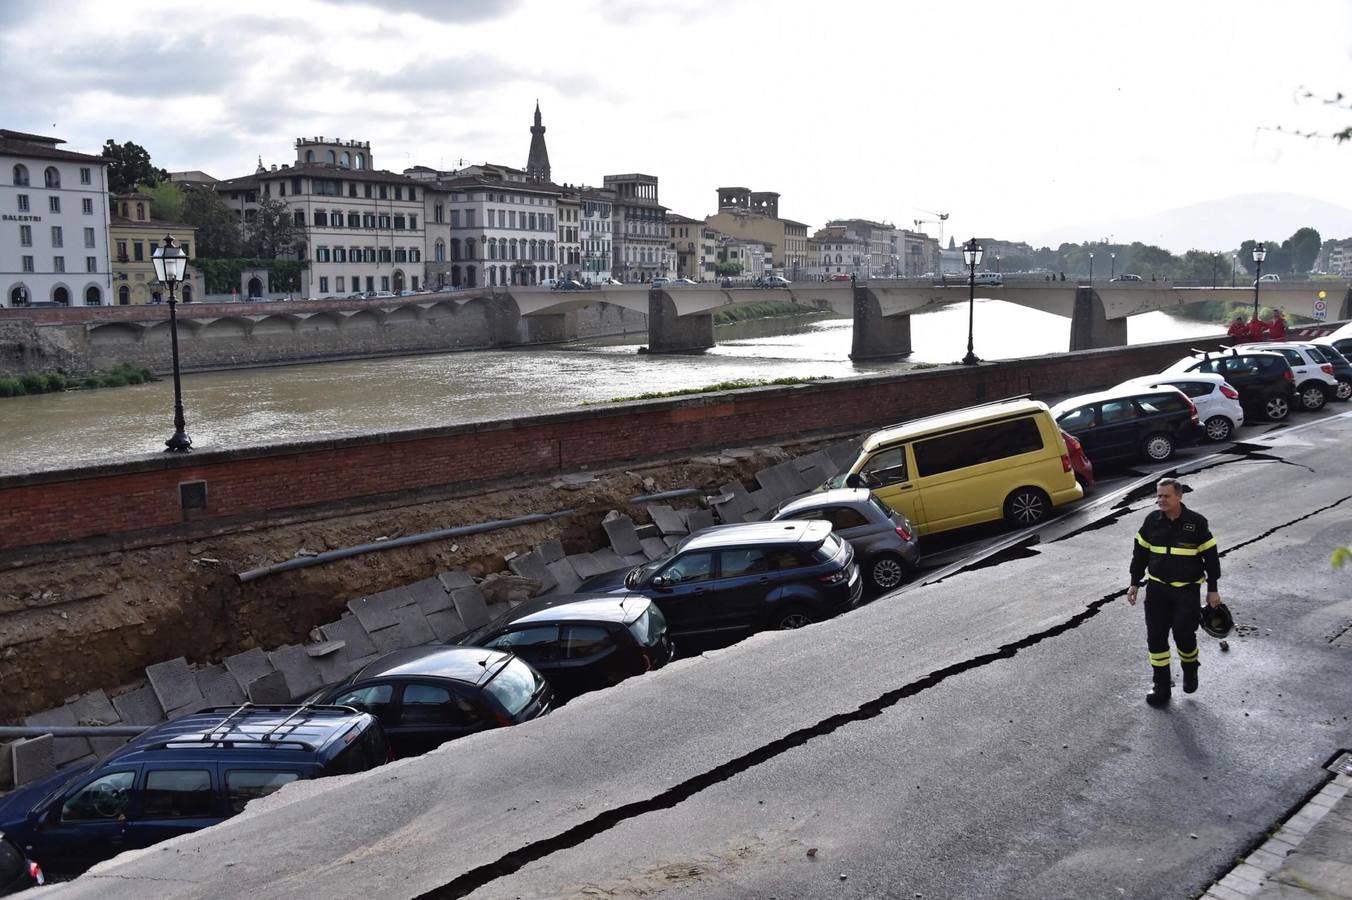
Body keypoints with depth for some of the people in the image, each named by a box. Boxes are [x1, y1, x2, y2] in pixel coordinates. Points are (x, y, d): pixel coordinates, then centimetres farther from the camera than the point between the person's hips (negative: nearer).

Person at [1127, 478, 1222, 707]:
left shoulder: (1197, 522, -9)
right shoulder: (1152, 521, 0)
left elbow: (1210, 556, -1)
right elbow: (1140, 553, 10)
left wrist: (1212, 590, -1)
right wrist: (1134, 583, 9)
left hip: (1187, 590, -3)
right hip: (1157, 588, 3)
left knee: (1184, 634, -7)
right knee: (1156, 637, 2)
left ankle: (1190, 670, 26)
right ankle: (1161, 686, 14)